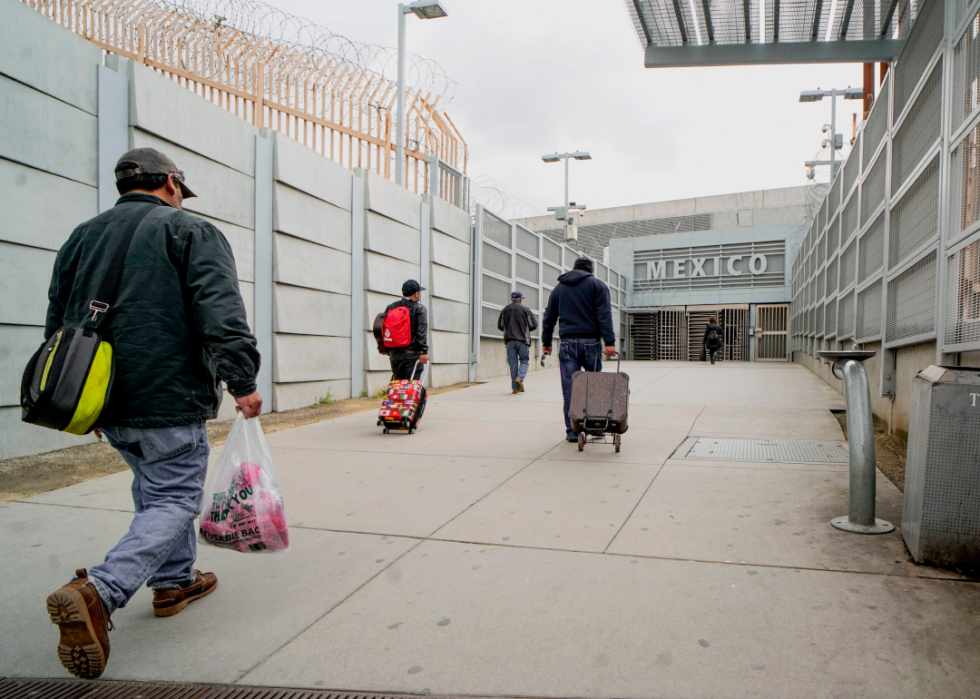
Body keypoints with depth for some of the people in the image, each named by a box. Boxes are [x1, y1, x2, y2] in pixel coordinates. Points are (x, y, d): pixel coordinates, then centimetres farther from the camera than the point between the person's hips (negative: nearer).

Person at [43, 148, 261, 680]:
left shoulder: (81, 238, 17)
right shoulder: (191, 232, -3)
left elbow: (57, 326, 20)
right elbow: (221, 316, -18)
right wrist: (242, 382, -17)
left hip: (104, 401, 8)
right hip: (167, 400, -7)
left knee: (153, 489, 22)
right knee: (174, 499, -1)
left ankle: (173, 581, 30)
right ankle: (98, 592, -17)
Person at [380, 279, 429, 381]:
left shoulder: (390, 307, 12)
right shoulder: (419, 309, -4)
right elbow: (422, 331, -14)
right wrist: (424, 351, -18)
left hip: (395, 353, 5)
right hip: (412, 353, -5)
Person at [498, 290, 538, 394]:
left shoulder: (505, 310, 8)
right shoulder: (525, 309, 1)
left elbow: (500, 326, 11)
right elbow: (534, 324, 2)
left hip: (509, 340, 3)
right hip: (522, 340, -2)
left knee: (513, 363, 5)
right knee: (524, 361, 7)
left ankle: (514, 387, 2)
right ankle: (519, 378, -18)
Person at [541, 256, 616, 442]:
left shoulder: (559, 288, 16)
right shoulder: (597, 284, 5)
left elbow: (549, 318, 18)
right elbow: (604, 315, -7)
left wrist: (546, 342, 26)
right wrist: (609, 342, -12)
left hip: (568, 343, 2)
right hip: (591, 343, -2)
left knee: (570, 390, 1)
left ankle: (572, 431, 3)